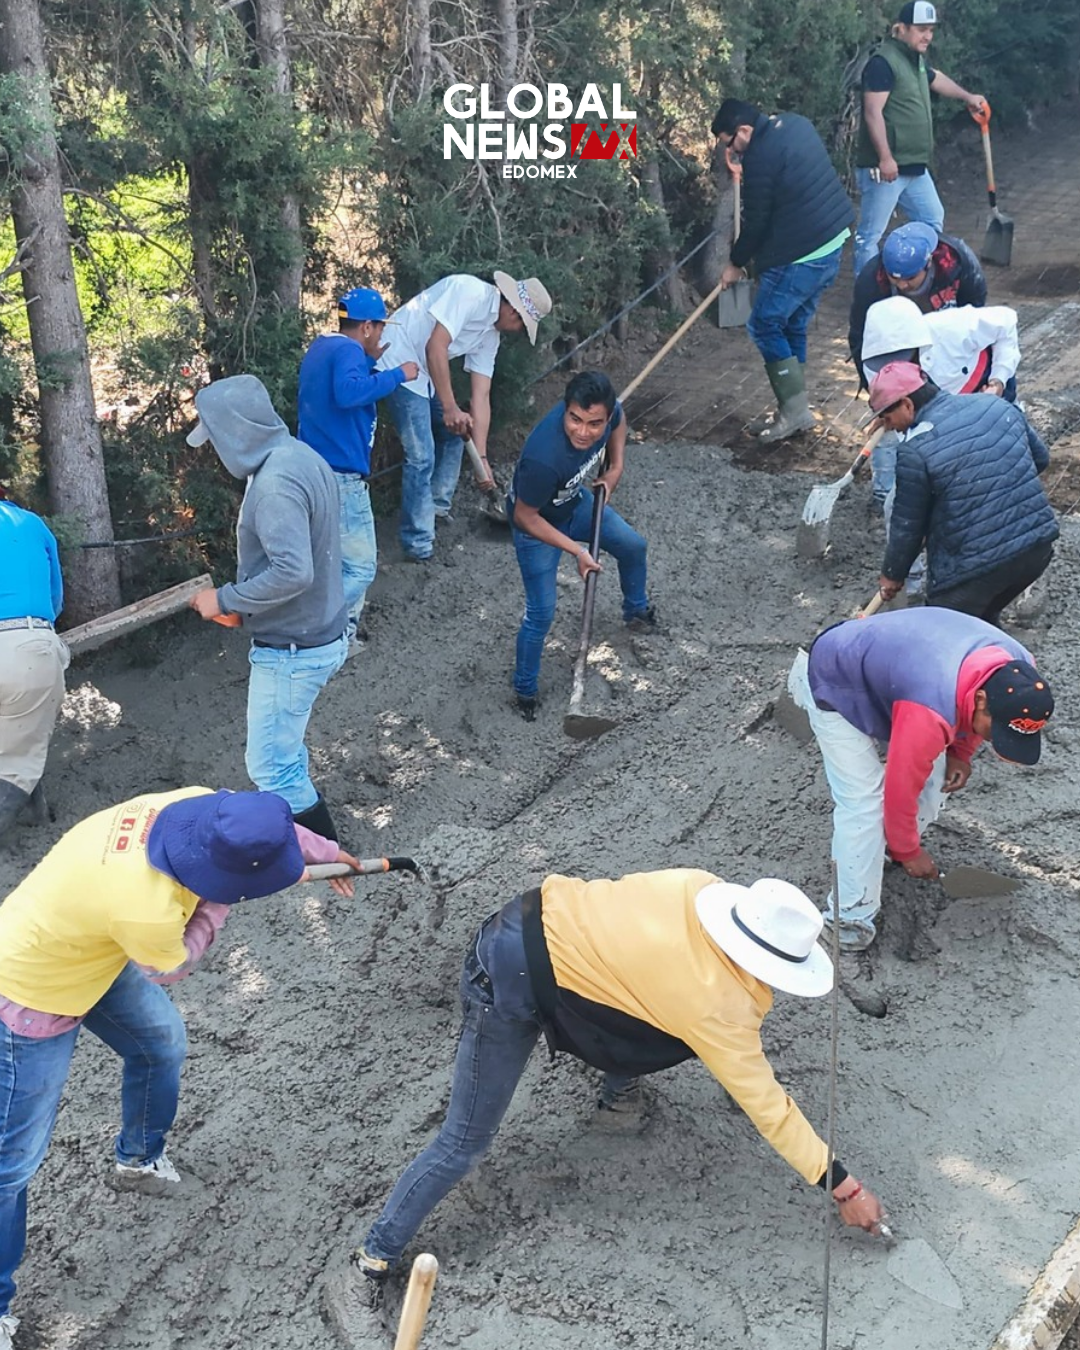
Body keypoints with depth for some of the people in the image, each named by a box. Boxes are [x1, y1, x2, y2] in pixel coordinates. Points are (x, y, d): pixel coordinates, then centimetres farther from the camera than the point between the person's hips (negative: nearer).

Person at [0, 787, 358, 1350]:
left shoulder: (200, 803, -22)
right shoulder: (145, 907, -42)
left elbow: (267, 821, 3)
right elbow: (169, 968, -17)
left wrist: (326, 852, 16)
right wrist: (219, 903, -13)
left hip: (89, 949, 9)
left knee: (161, 1044, 28)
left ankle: (138, 1160, 54)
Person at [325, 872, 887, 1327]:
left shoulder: (706, 889, -5)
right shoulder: (718, 1006, -20)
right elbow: (767, 1106, -12)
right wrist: (844, 1186, -3)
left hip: (542, 914, 8)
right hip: (511, 985, -8)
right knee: (464, 1143, -1)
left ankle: (618, 1086, 40)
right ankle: (368, 1265, 9)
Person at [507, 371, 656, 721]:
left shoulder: (606, 411, -28)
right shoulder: (544, 459, -46)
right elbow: (525, 517, -29)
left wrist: (615, 468, -8)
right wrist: (577, 550, -26)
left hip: (574, 502, 7)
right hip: (536, 524, -7)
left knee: (633, 546, 20)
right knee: (541, 612, -5)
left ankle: (636, 610, 52)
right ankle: (525, 689, 19)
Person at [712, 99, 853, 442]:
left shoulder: (760, 157, -20)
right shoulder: (796, 123, 7)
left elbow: (756, 222, -13)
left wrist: (736, 263, 4)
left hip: (800, 256, -9)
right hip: (833, 240, 9)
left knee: (764, 326, 1)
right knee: (793, 325, 16)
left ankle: (795, 411, 1)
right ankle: (793, 408, 22)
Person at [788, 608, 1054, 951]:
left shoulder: (1019, 671, -19)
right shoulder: (930, 712, -42)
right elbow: (901, 786, -27)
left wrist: (960, 752, -3)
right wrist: (908, 851, -11)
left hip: (882, 662, 8)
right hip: (835, 688, -8)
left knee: (933, 770, 4)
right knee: (863, 803, -15)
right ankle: (850, 918, -8)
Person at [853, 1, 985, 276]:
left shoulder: (915, 60, 16)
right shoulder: (883, 62, -14)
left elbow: (936, 78, 39)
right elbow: (873, 112, -22)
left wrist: (967, 97, 50)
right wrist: (885, 158, -27)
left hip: (914, 167, 11)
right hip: (884, 167, -11)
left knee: (932, 221, 19)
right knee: (870, 234, -5)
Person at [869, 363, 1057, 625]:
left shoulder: (915, 450, -14)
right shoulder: (998, 406, 4)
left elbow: (907, 523, -4)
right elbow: (1041, 458, 17)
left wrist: (893, 574, 11)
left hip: (974, 567, -7)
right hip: (1038, 547, 7)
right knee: (985, 622, 28)